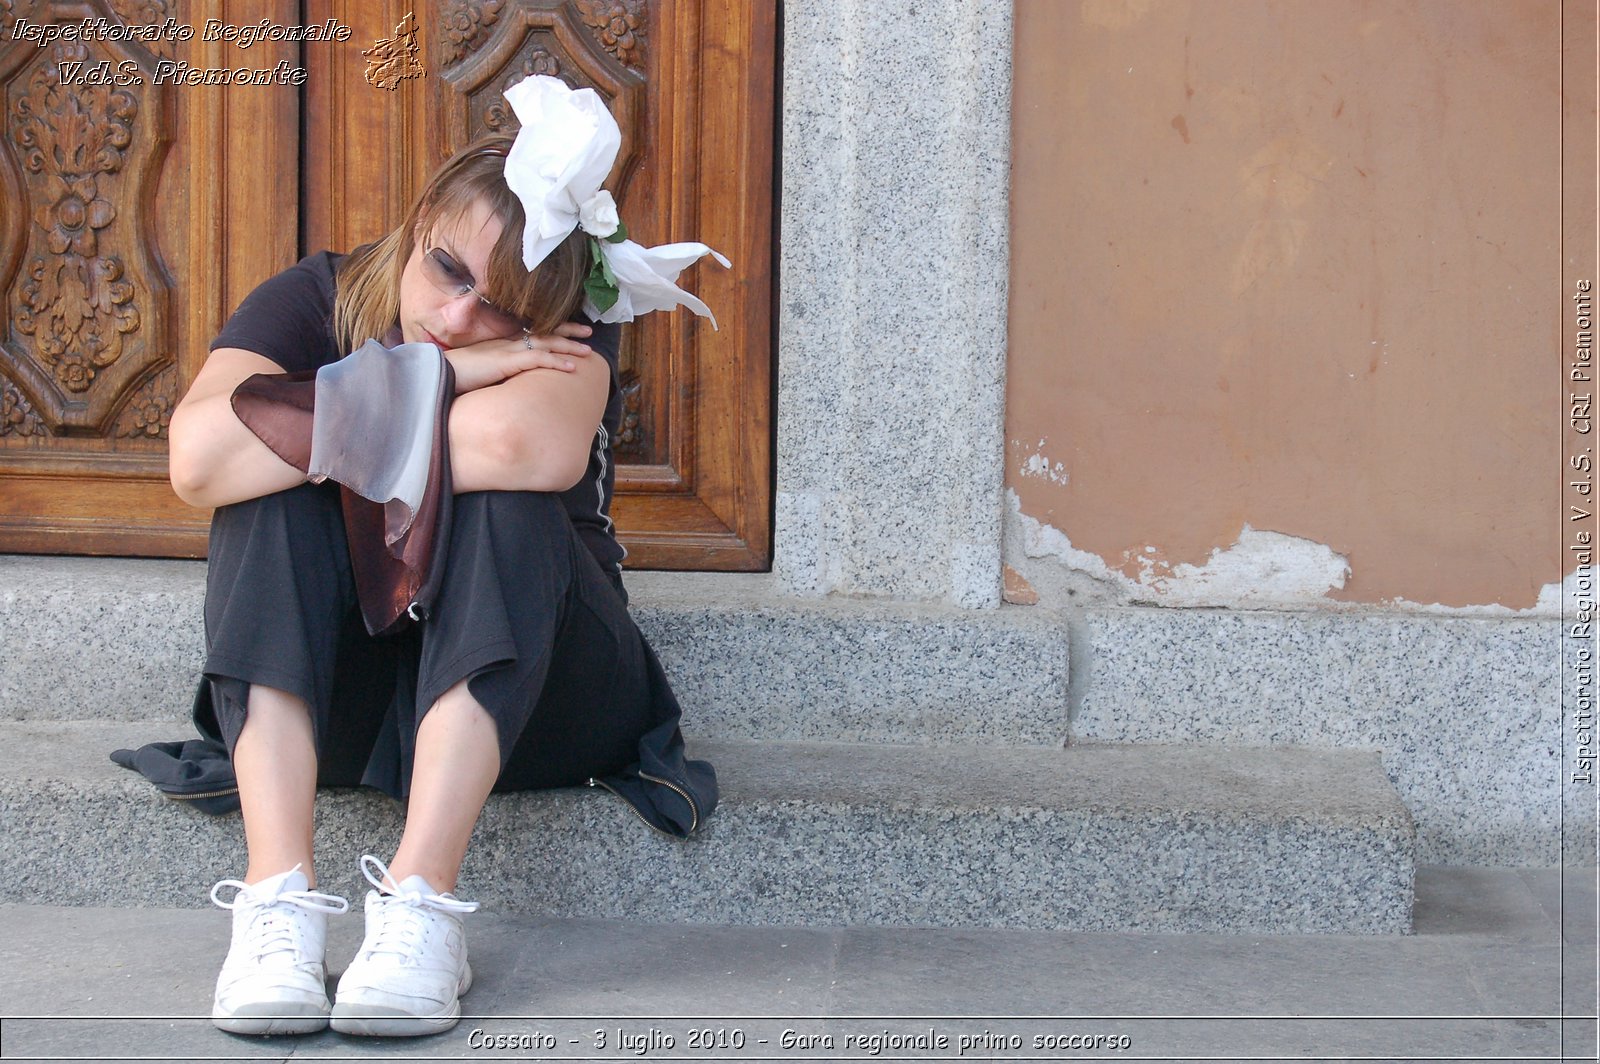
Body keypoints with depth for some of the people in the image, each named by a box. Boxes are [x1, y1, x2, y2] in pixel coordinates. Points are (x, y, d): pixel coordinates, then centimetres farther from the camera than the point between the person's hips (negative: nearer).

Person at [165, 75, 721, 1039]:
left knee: (505, 504, -29)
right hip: (334, 710, 2)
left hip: (518, 696, -1)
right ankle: (279, 896, -38)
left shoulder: (566, 328, -12)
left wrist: (328, 433, -23)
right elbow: (202, 459, -28)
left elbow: (533, 449, -38)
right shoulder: (317, 301, -7)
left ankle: (422, 900, -39)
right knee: (272, 499, -25)